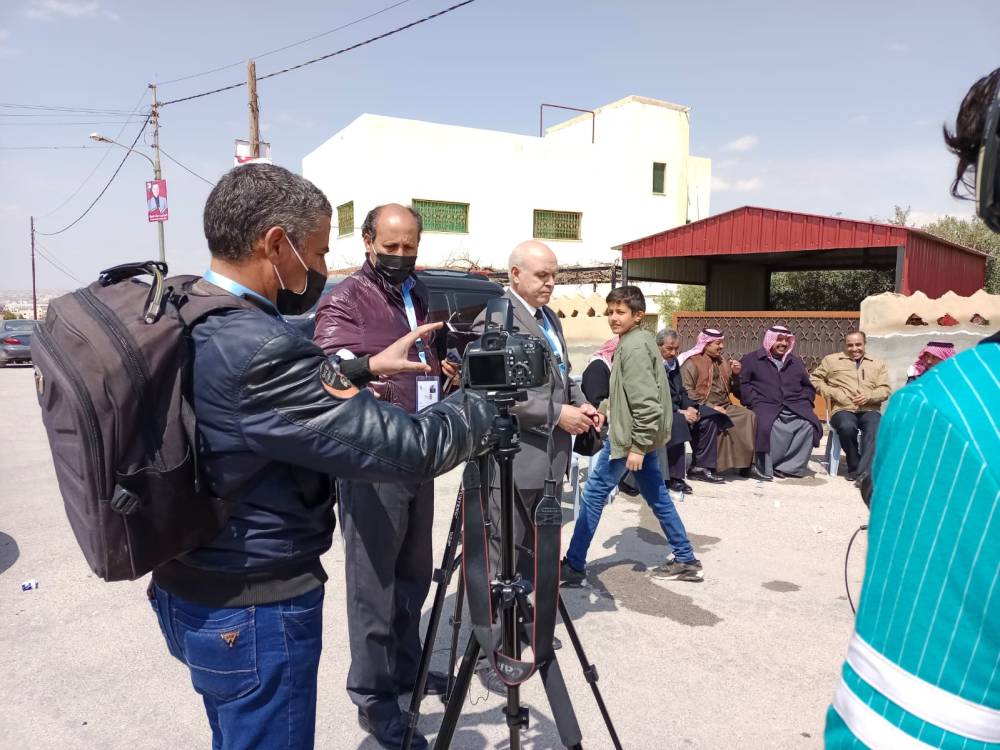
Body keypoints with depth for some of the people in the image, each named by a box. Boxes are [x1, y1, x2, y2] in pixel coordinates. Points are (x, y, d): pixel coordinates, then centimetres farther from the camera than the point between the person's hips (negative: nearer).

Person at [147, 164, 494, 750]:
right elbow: (402, 449, -28)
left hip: (185, 592, 9)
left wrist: (364, 369, 9)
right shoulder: (256, 347, -30)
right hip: (254, 611, -9)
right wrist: (487, 408, -12)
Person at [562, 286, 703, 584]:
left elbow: (646, 401, -24)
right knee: (657, 497, 16)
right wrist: (605, 407, 16)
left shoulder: (634, 347, -18)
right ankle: (686, 560, 24)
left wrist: (637, 446, -23)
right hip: (641, 435, 10)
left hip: (629, 436, -10)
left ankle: (574, 566, 8)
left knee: (593, 495, -1)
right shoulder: (636, 342, 13)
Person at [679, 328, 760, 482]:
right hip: (702, 408, -7)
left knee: (748, 416, -14)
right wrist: (710, 406, -23)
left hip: (723, 406, 7)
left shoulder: (722, 363, 20)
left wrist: (735, 374, 3)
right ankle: (699, 467, -30)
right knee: (711, 421, -37)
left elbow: (734, 390, 23)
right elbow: (687, 392, -16)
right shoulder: (692, 363, -4)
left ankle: (748, 464, -9)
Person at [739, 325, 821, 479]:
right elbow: (742, 384, 2)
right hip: (766, 406, -4)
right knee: (770, 426, -36)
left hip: (795, 407, 4)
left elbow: (808, 386, 30)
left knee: (808, 426, -27)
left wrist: (804, 401, 11)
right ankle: (766, 468, -19)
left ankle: (788, 466, -18)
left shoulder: (796, 361, 27)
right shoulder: (750, 359, 13)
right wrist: (755, 402, -10)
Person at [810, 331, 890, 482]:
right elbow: (814, 379, 13)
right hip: (843, 409, -1)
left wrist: (868, 396, -8)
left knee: (875, 428, -34)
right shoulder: (831, 360, 19)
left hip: (869, 409, 1)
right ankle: (854, 466, -16)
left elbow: (885, 390, 14)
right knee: (847, 427, -36)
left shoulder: (878, 364, 24)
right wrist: (835, 393, -1)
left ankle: (864, 471, -38)